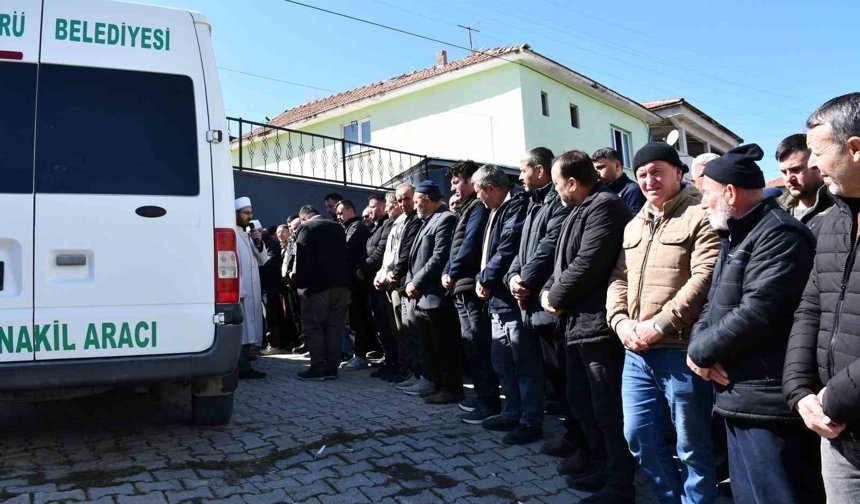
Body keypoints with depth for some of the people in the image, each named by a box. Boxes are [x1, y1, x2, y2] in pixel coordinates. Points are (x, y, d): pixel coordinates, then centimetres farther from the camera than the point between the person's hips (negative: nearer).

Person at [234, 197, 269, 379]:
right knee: (241, 330, -8)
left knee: (248, 329, 11)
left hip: (251, 291, 9)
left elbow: (262, 260, 16)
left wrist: (259, 243, -1)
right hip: (239, 291, -9)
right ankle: (243, 368, -5)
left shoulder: (248, 235, 19)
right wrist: (237, 290, -22)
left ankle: (245, 365, 17)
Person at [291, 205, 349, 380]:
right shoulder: (338, 227, 14)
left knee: (313, 326, 3)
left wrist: (301, 285, -11)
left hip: (317, 285, -5)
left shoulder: (305, 228, -3)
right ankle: (331, 368, 12)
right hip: (341, 284, 6)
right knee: (334, 327, 8)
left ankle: (318, 368, 2)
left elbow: (302, 258, -12)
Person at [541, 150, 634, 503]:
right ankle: (604, 470, 33)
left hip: (597, 324, -11)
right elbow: (565, 262, 20)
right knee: (580, 401, 19)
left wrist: (556, 296, -10)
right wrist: (548, 291, 2)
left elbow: (588, 264, -22)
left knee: (609, 408, -1)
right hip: (578, 323, 11)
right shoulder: (581, 211, 19)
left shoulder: (604, 206, -13)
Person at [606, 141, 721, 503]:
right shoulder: (634, 225, 17)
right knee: (638, 436, 14)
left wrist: (658, 326, -18)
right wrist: (620, 321, -2)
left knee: (692, 445, 7)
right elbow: (619, 279, 15)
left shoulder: (700, 217, -6)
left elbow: (703, 280, -17)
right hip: (636, 351, 7)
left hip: (681, 350, -7)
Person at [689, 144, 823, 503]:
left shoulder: (778, 235, -15)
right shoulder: (736, 238, 18)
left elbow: (758, 313, -25)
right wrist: (698, 347, -3)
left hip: (767, 402, -10)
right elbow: (713, 306, 17)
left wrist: (701, 351, -12)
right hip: (739, 398, 10)